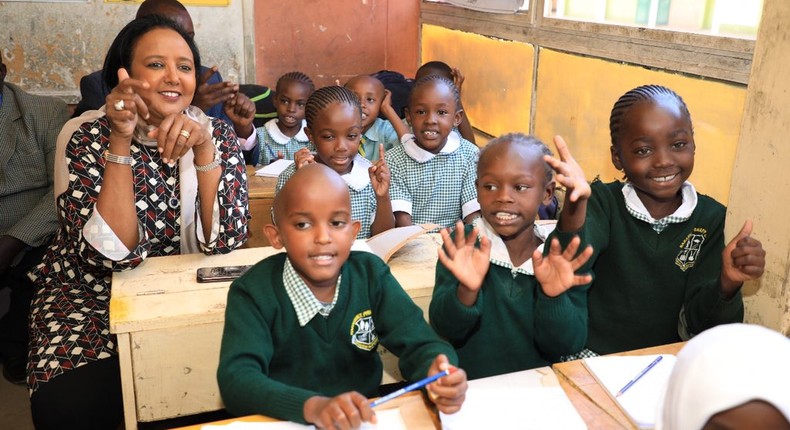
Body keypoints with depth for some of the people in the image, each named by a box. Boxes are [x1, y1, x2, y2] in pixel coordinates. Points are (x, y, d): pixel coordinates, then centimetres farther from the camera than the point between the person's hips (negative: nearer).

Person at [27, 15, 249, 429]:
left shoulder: (217, 133, -6)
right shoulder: (91, 139, -11)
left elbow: (224, 241, -18)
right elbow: (112, 254, -23)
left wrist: (204, 149, -31)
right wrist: (120, 141, -29)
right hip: (92, 296, -1)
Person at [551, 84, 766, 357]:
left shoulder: (709, 217, -2)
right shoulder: (602, 201, -8)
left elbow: (699, 322, -2)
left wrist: (727, 282, -21)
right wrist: (574, 206, -46)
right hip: (591, 355, -3)